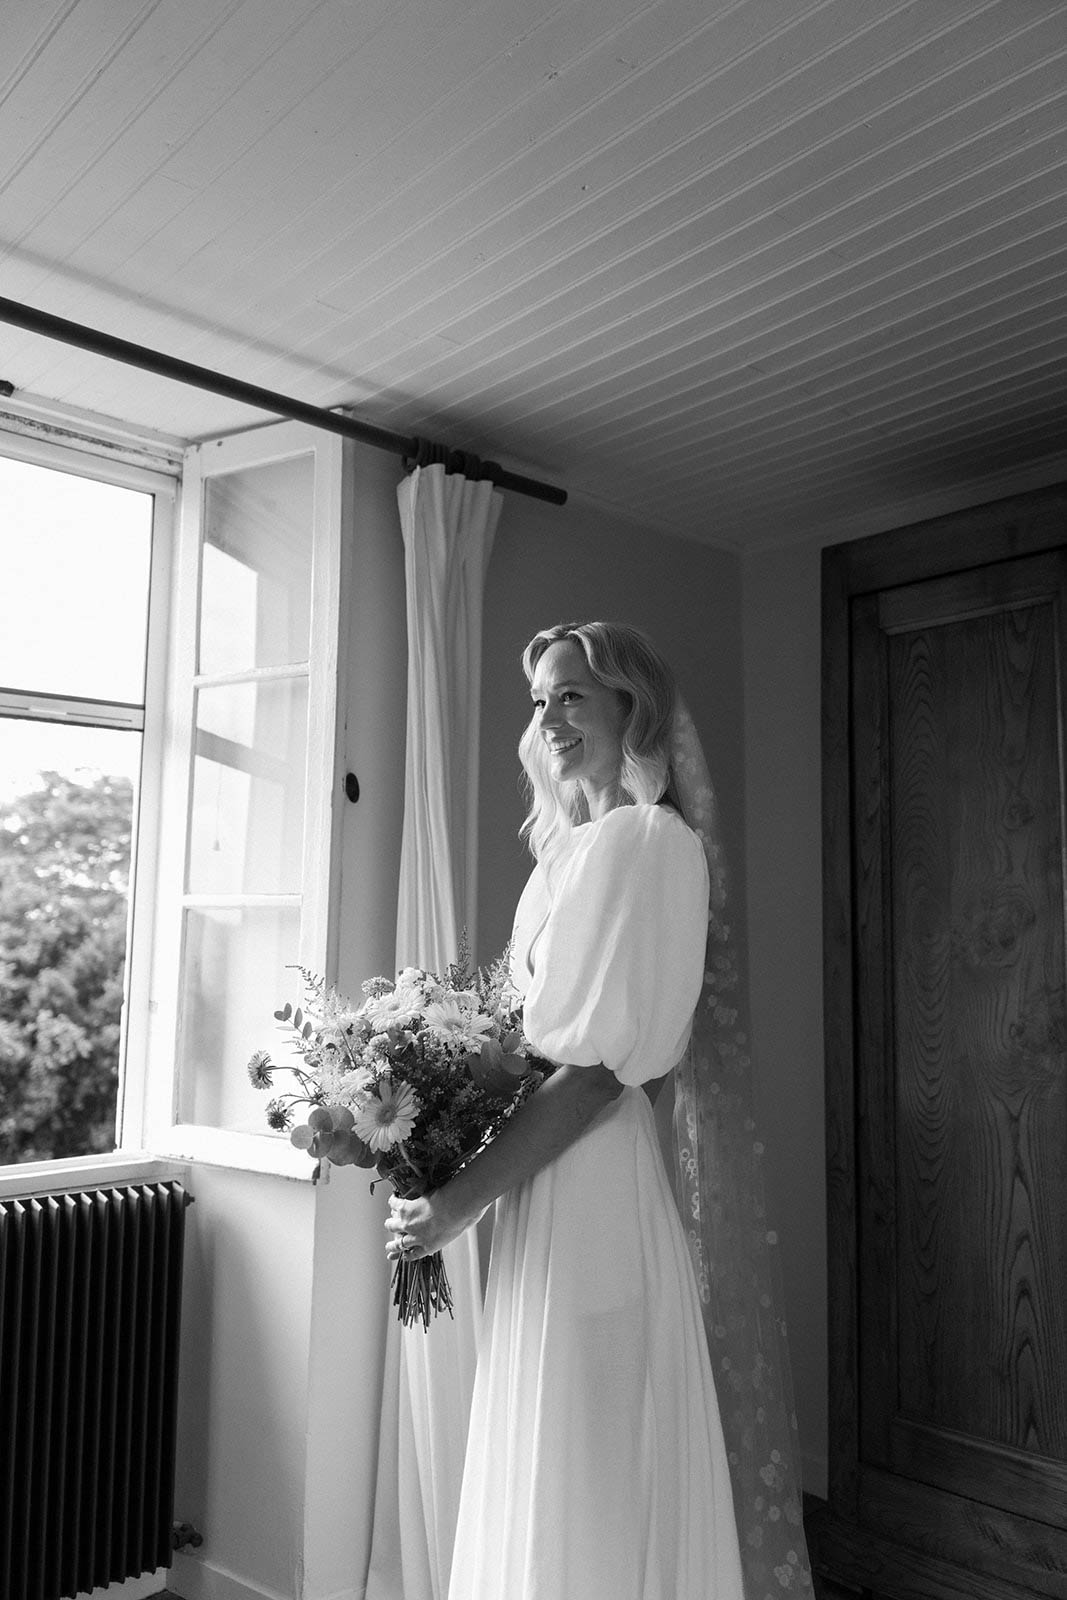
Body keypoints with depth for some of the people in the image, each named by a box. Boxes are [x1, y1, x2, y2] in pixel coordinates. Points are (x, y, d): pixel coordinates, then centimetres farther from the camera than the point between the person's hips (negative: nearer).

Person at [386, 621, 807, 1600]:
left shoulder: (643, 839, -14)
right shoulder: (574, 845, 12)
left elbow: (602, 1064, -20)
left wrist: (465, 1197, -16)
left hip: (595, 1186, -9)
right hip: (551, 1184, 9)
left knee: (587, 1483, 6)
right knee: (547, 1474, 20)